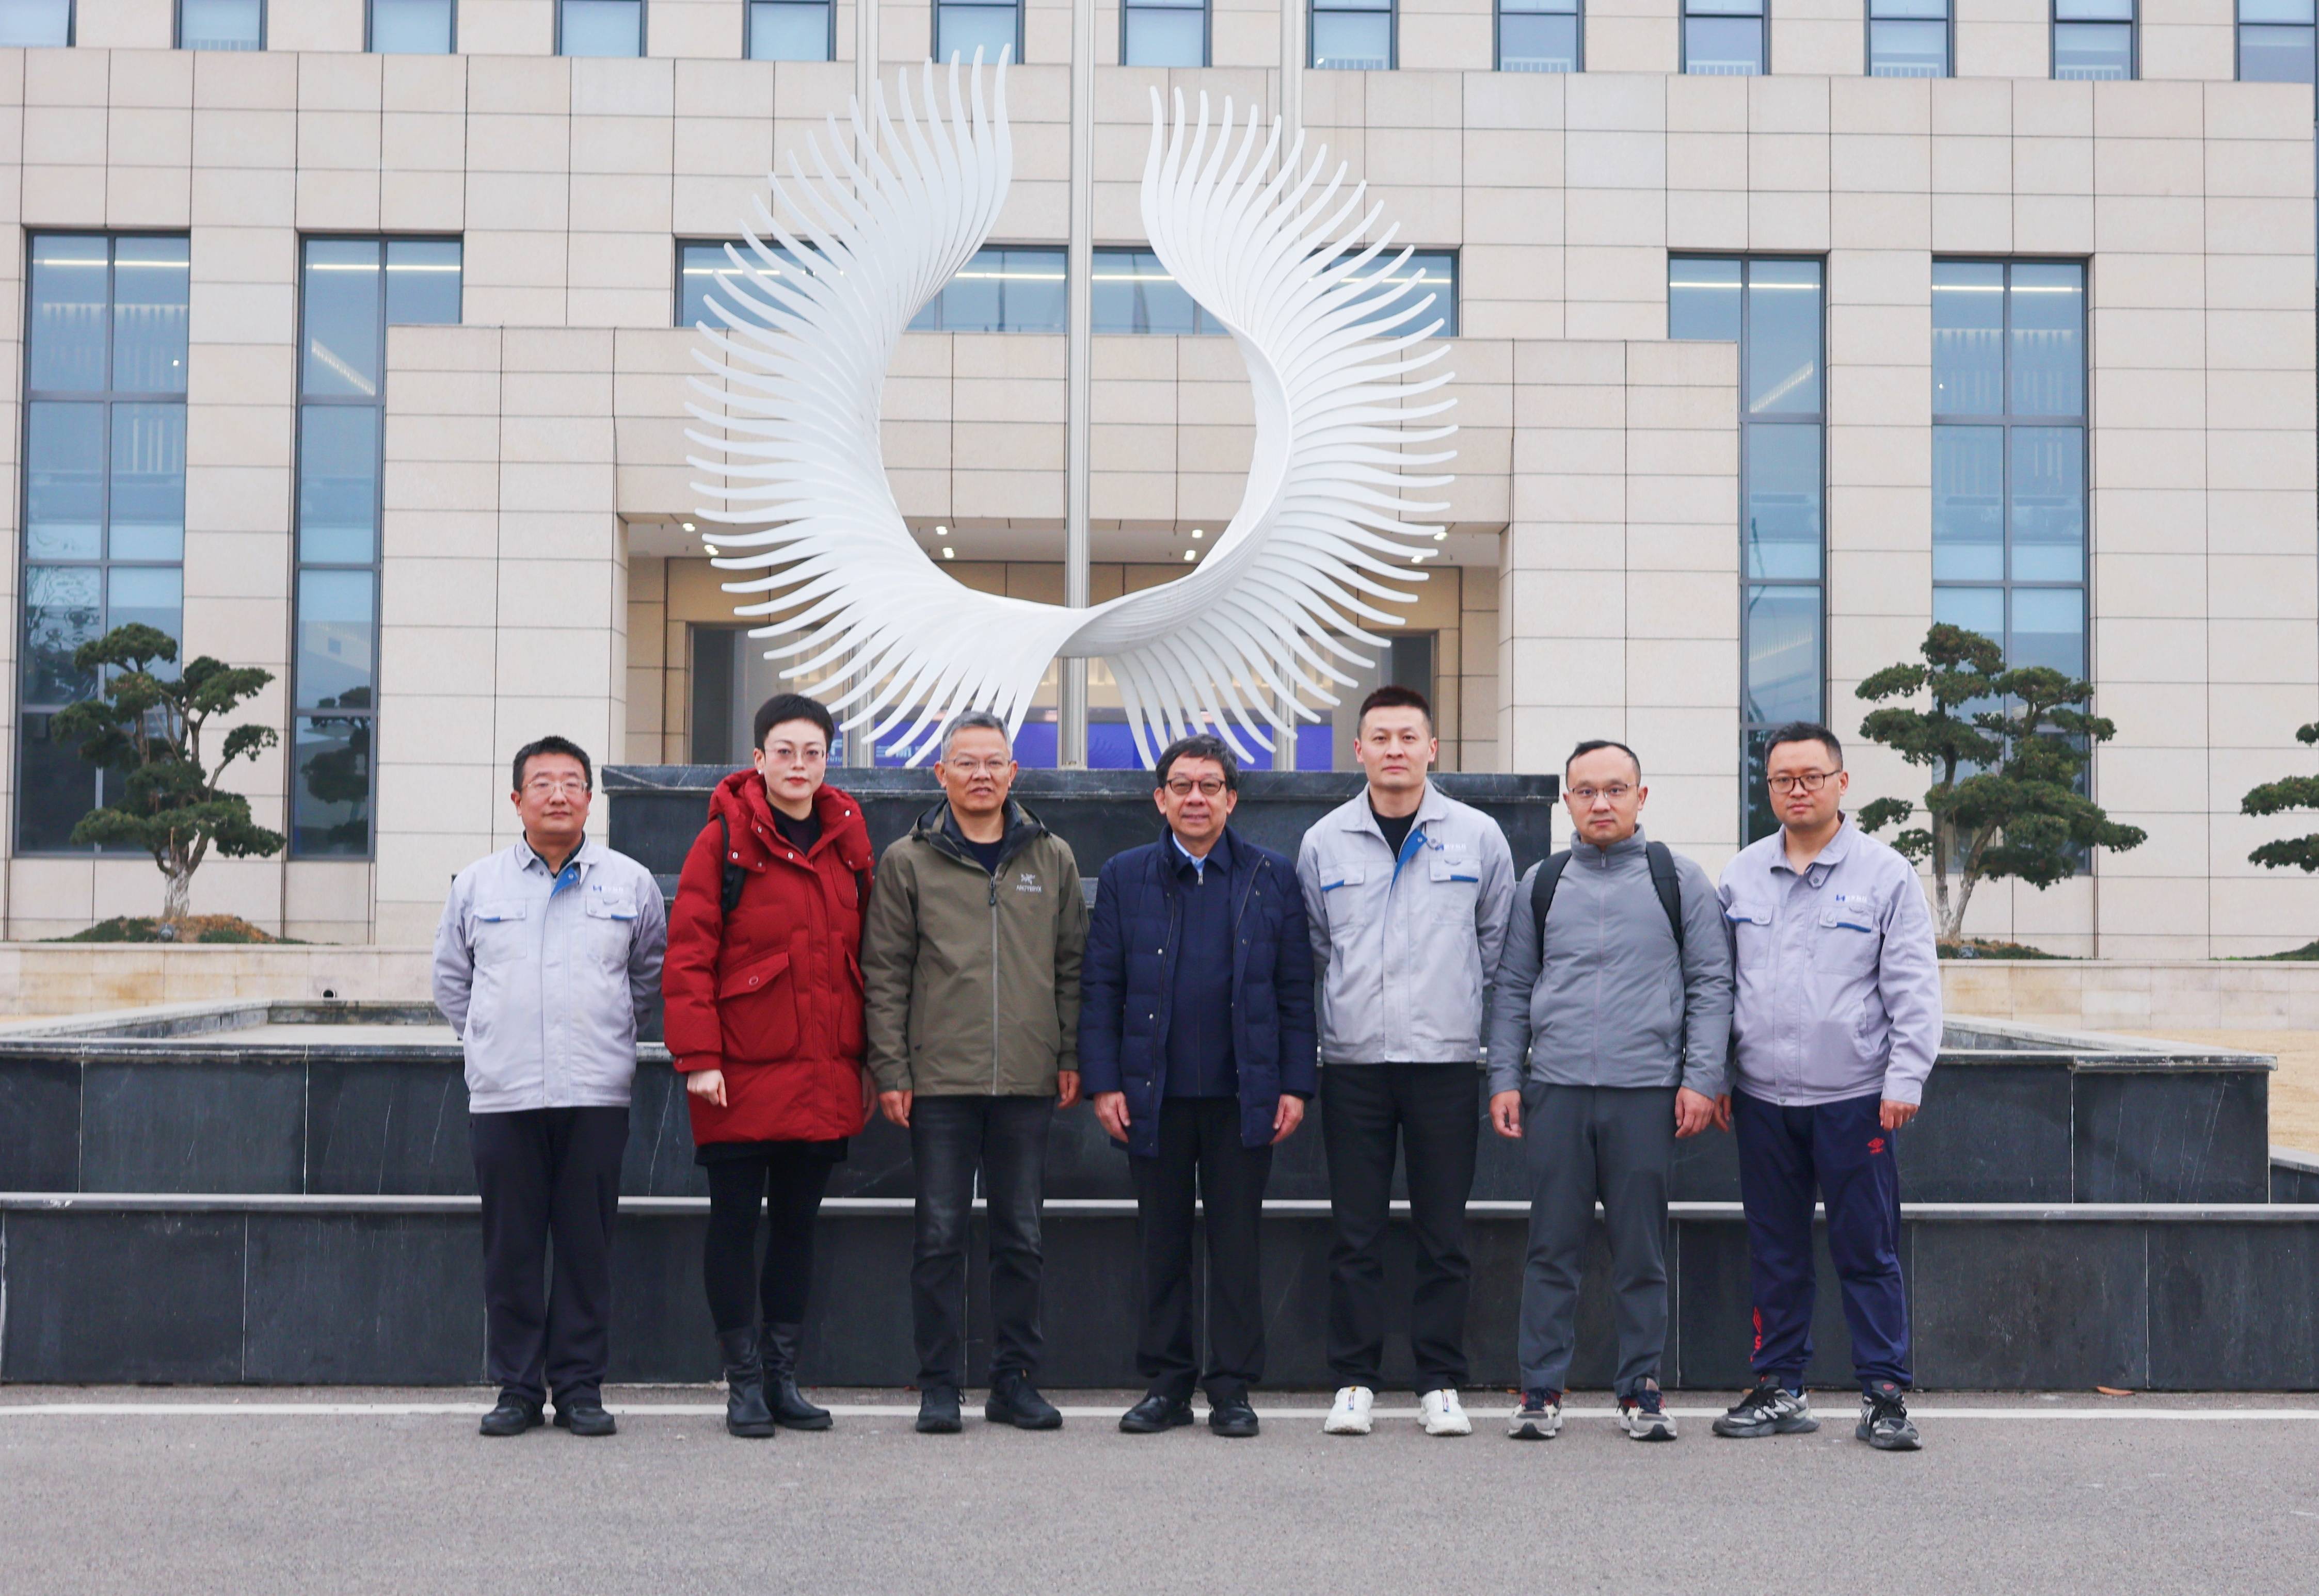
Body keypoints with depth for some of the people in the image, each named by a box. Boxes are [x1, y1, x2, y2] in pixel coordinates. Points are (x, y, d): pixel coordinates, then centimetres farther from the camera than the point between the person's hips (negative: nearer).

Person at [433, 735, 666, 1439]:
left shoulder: (630, 883, 8)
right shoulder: (476, 884, 10)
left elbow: (652, 974, 18)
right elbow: (451, 980, 19)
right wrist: (489, 1040, 11)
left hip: (597, 1096, 0)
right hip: (502, 1096, 1)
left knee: (587, 1246, 2)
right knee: (511, 1249, 2)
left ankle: (580, 1386, 10)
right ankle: (517, 1387, 11)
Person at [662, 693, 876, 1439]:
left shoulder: (848, 840, 9)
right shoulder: (724, 839, -5)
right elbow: (689, 952, -9)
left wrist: (867, 1061, 11)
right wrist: (699, 1057, -15)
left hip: (824, 1077, 5)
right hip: (742, 1072, -5)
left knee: (798, 1223, 12)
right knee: (736, 1222, 3)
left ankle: (783, 1376, 21)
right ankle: (745, 1381, 12)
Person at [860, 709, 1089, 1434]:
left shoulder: (1053, 859, 10)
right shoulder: (909, 861, 4)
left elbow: (1072, 964, 13)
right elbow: (885, 972, 3)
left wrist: (1071, 1056, 5)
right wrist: (891, 1069, -4)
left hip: (1029, 1081, 2)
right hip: (939, 1079, -2)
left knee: (1021, 1237, 7)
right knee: (940, 1235, 1)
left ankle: (1016, 1382, 16)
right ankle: (939, 1387, 10)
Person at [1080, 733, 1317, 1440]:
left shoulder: (1272, 877, 5)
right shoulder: (1125, 876, 7)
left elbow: (1295, 989, 5)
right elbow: (1099, 987, 5)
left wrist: (1295, 1084, -1)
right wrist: (1102, 1082, -3)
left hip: (1242, 1095, -1)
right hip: (1155, 1095, 1)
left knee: (1237, 1243, 3)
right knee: (1162, 1243, 7)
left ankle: (1232, 1388, 12)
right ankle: (1167, 1384, 17)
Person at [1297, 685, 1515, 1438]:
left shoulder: (1478, 836, 3)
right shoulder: (1323, 842, 6)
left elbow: (1497, 940, 12)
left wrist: (1463, 1009, 10)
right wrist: (1352, 1004, 11)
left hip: (1446, 1059, -1)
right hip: (1352, 1061, 1)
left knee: (1444, 1234, 4)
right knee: (1355, 1234, 4)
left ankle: (1441, 1384, 12)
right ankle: (1353, 1381, 12)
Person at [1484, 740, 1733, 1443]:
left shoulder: (1680, 881, 7)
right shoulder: (1540, 883, 12)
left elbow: (1711, 984, 6)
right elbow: (1513, 988, 15)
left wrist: (1702, 1079, -2)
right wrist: (1505, 1079, 7)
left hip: (1647, 1093, -1)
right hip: (1555, 1092, 2)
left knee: (1642, 1250, 4)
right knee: (1552, 1247, 3)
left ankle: (1641, 1390, 14)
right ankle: (1541, 1390, 10)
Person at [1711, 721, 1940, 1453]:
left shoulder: (1885, 873, -1)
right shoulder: (1742, 874, 11)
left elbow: (1914, 989, -2)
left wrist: (1904, 1078, -10)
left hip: (1854, 1099, -4)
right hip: (1762, 1098, 4)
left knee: (1868, 1252, 0)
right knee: (1775, 1252, 10)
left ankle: (1885, 1394, 8)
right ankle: (1779, 1388, 19)